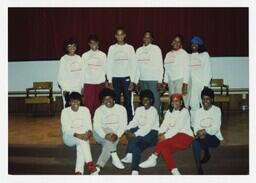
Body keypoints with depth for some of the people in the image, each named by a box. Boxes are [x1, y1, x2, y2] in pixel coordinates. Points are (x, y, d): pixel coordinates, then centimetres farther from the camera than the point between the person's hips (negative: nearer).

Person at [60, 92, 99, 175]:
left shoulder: (85, 110, 0)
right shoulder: (65, 111, -7)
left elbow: (88, 125, -5)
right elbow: (66, 129, -16)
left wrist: (88, 133, -28)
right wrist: (77, 135, -33)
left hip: (83, 135, 2)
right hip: (69, 136, -2)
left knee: (81, 145, -33)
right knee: (82, 141, -34)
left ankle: (79, 172, -40)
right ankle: (90, 165, -36)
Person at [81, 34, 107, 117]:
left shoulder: (102, 55, 6)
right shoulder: (85, 55, 3)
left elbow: (106, 70, 9)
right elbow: (83, 71, 4)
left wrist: (107, 82, 4)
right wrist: (82, 85, 2)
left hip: (100, 83, 1)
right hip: (88, 83, -1)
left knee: (99, 104, 3)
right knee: (89, 105, -3)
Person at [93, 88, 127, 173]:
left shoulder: (121, 109, 3)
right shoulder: (99, 110, 1)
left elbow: (123, 124, -6)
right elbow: (96, 126, -12)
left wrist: (117, 135, -25)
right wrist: (105, 135, -30)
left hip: (116, 133, 1)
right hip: (101, 133, -1)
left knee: (108, 143, -28)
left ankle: (99, 165, -28)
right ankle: (114, 158, -34)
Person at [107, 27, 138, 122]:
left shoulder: (130, 48, 6)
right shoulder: (112, 48, 9)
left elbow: (134, 65, 4)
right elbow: (109, 65, 7)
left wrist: (132, 81, -4)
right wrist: (110, 81, 0)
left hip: (127, 78, -1)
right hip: (115, 78, 1)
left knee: (128, 101, -2)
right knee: (115, 101, 1)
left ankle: (129, 120, 6)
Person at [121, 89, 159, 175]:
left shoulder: (153, 111, -10)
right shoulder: (139, 109, 12)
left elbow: (148, 126, -20)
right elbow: (134, 122, 4)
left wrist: (135, 134, -26)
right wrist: (127, 130, -16)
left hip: (152, 132, -7)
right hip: (141, 130, 7)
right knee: (131, 130, -22)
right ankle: (129, 156, -23)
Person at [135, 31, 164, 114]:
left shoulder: (156, 49, 1)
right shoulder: (139, 50, 13)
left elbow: (160, 65, -2)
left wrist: (160, 81, -8)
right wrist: (136, 81, 9)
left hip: (154, 79, -4)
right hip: (142, 80, 4)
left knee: (155, 102, -5)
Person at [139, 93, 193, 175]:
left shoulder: (184, 111, -4)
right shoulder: (169, 112, 17)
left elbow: (178, 127, -15)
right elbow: (164, 124, 4)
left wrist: (165, 136, -21)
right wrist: (160, 133, -16)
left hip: (185, 137, -6)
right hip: (173, 137, 6)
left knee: (164, 142, -30)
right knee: (164, 147, -26)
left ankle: (153, 159, -22)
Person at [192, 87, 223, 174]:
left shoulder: (217, 110, -3)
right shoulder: (199, 111, 9)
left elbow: (216, 128, -13)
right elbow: (196, 126, 1)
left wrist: (205, 131, -29)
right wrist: (198, 132, -22)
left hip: (214, 137, -2)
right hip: (202, 135, 3)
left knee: (204, 138, -36)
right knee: (195, 142, -32)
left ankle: (206, 155, -6)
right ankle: (199, 169, -31)